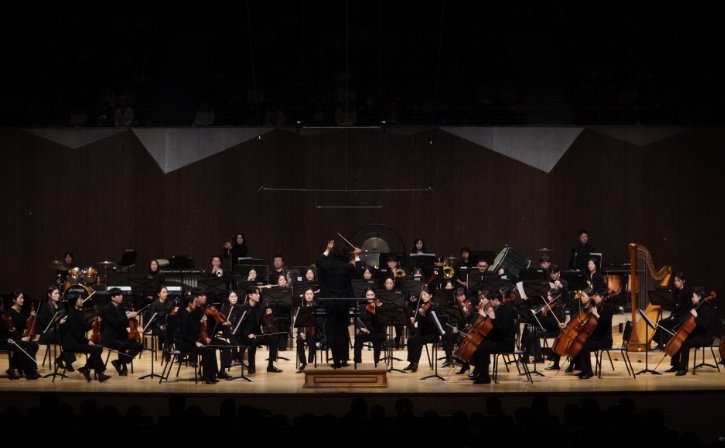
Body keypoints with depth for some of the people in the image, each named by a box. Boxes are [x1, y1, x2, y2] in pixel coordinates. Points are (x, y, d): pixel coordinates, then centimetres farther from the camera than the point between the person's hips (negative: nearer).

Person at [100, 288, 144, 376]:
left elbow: (124, 323, 15)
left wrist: (131, 317, -3)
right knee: (122, 345, -38)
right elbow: (115, 323, -23)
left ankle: (119, 362, 0)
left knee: (139, 346, -9)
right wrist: (128, 316, -22)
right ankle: (123, 367, -16)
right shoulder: (106, 309, -11)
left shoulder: (120, 308, 13)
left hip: (121, 336, 8)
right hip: (109, 338, -8)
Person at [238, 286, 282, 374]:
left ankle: (270, 366, -8)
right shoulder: (243, 308, -8)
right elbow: (240, 325, -12)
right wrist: (248, 334, -26)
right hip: (246, 335, -6)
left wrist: (267, 315, -8)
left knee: (274, 339, -16)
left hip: (257, 333, 6)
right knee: (253, 341, -37)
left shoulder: (260, 308, 8)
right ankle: (251, 366, -22)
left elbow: (262, 323, 10)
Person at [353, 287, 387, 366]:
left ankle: (376, 362, -22)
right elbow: (358, 319, 1)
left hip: (378, 332, -2)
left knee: (377, 338, -36)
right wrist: (361, 327, -18)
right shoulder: (362, 306, 8)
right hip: (366, 332, 2)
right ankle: (357, 362, -22)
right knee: (358, 337, -31)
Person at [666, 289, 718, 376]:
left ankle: (683, 369, -22)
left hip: (706, 337, -10)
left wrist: (696, 316, -31)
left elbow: (705, 325, -27)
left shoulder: (706, 309, -16)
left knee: (685, 344, -29)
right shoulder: (697, 307, 12)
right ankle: (676, 366, 14)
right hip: (697, 334, 10)